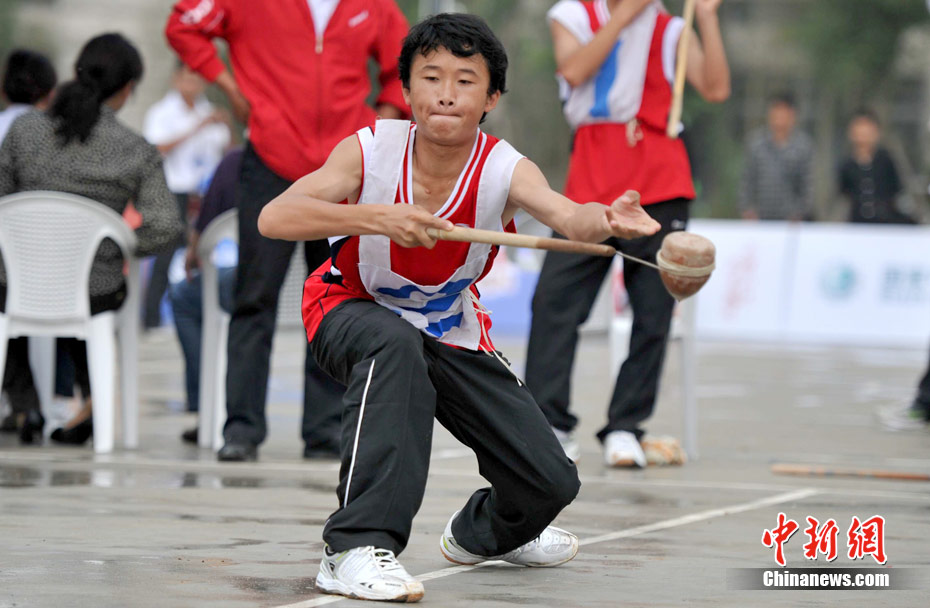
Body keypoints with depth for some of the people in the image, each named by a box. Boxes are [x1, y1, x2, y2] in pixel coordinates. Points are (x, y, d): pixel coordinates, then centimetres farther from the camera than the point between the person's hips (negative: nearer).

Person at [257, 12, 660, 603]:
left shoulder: (506, 170, -23)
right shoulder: (370, 151, -26)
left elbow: (568, 217, -43)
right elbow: (273, 218, -38)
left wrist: (606, 222, -67)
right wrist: (376, 218, -51)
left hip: (452, 331, 3)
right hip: (352, 311, -3)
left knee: (551, 481, -1)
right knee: (396, 344, -41)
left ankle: (483, 531, 39)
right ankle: (358, 549, -40)